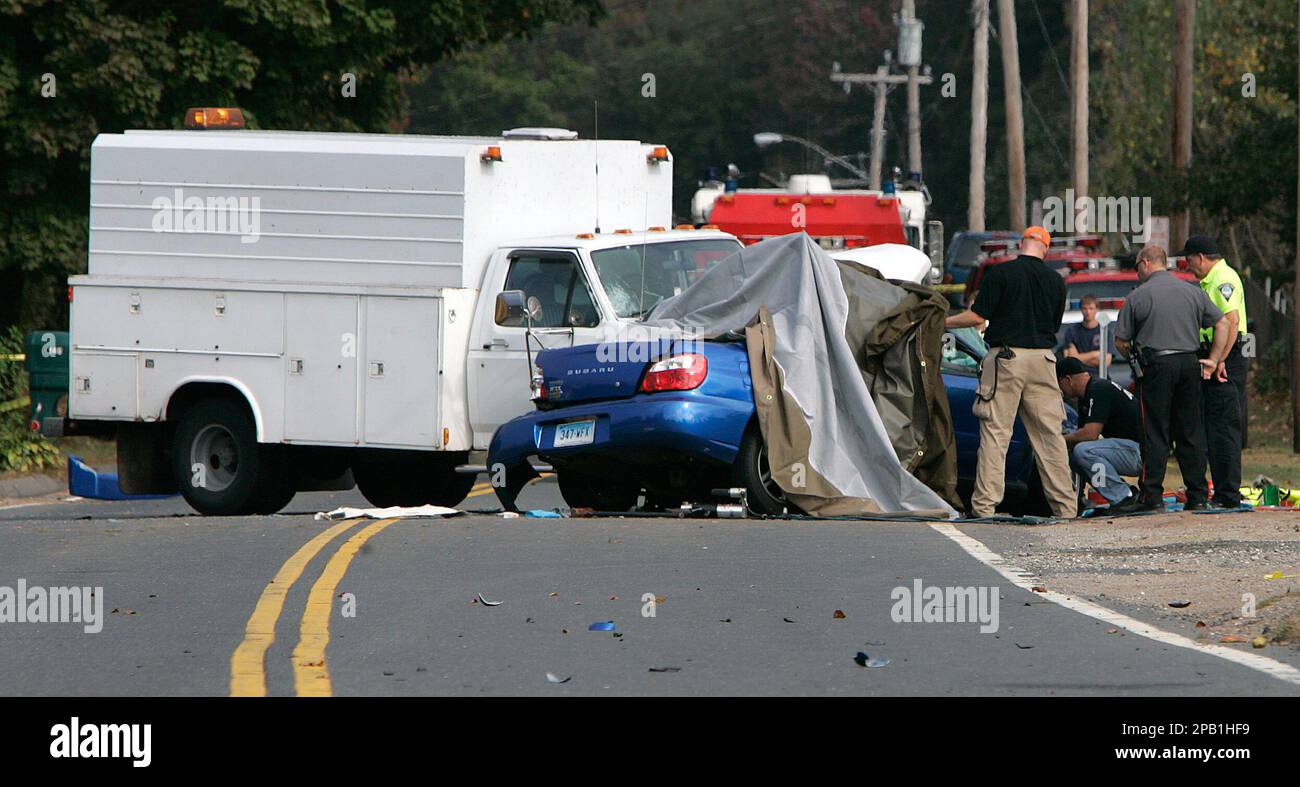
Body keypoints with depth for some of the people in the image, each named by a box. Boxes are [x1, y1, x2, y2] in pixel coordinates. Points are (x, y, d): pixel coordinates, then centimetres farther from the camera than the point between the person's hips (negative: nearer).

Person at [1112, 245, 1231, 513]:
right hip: (1190, 365, 4)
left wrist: (1135, 358, 19)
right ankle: (1198, 496, 8)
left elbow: (1121, 342, 1)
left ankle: (1152, 496, -4)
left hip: (1156, 365, -4)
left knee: (1155, 433, -2)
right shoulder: (1193, 292, 11)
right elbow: (1222, 323, 10)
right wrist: (1213, 360, 11)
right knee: (1191, 432, 8)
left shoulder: (1137, 296, -1)